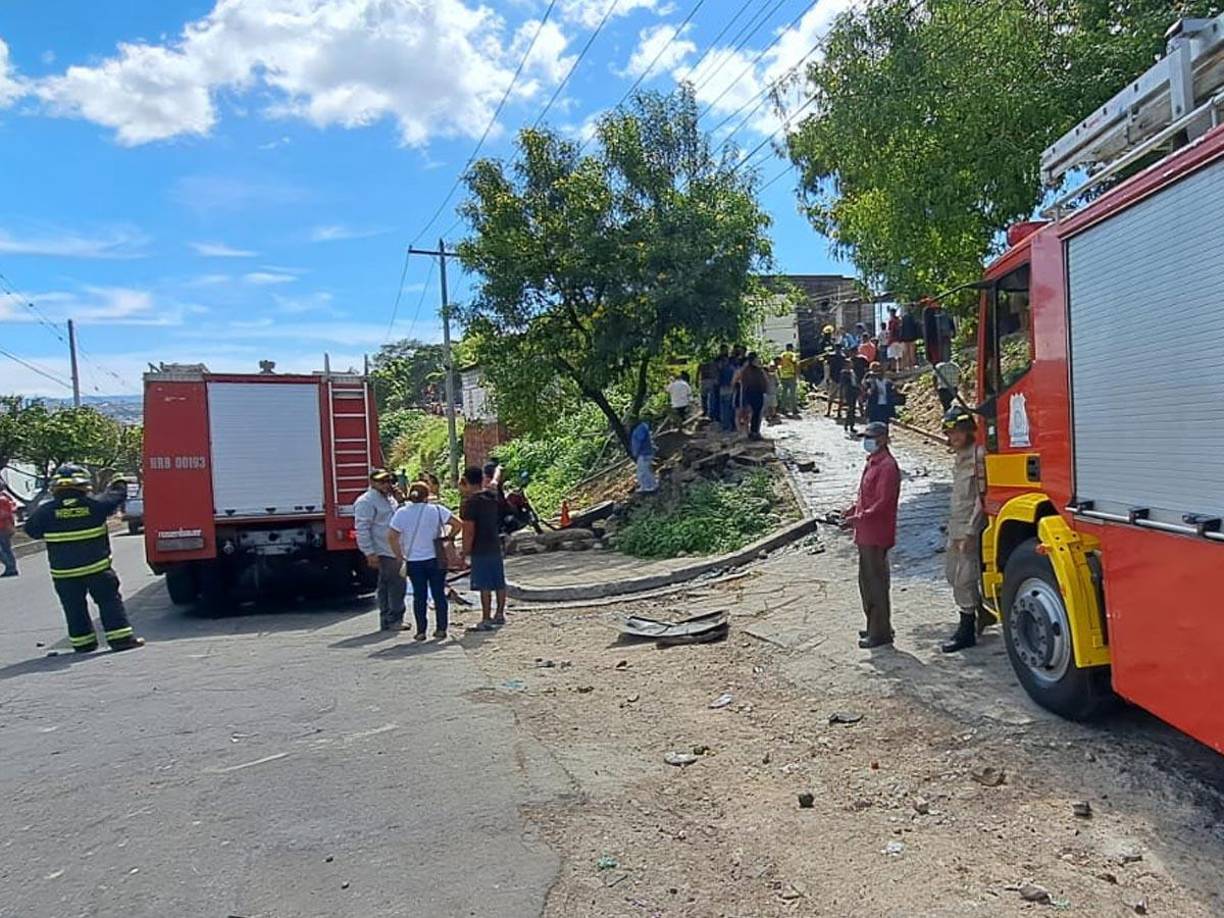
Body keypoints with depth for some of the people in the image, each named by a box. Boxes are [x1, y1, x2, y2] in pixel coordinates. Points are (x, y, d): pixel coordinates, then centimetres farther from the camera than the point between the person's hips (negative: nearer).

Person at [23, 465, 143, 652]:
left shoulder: (47, 510, -6)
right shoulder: (94, 504, -8)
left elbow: (31, 530, 7)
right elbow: (117, 496, 8)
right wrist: (118, 484, 29)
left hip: (63, 573, 2)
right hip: (97, 568, -1)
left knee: (74, 608, 13)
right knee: (109, 601, 6)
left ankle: (83, 642, 20)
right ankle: (121, 638, 3)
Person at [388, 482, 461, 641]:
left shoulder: (401, 513, -3)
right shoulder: (436, 509, -5)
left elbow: (391, 536, -8)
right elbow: (457, 524, -11)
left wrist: (399, 556, 1)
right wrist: (448, 538, 4)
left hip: (414, 561, 0)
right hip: (436, 559, 0)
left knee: (419, 596, 8)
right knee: (439, 594, 8)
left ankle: (421, 631, 9)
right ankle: (441, 629, 11)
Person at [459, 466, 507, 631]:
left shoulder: (469, 502, -16)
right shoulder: (492, 497, 6)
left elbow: (469, 531, -18)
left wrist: (465, 553, -11)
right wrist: (466, 492, 25)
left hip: (480, 550, -8)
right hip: (495, 546, 8)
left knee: (484, 586, -4)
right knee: (499, 583, 13)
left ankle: (486, 620, 0)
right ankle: (500, 615, 25)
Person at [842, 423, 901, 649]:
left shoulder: (887, 466, -16)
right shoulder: (872, 462, 15)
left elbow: (883, 503, -22)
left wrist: (858, 519, -24)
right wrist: (851, 512, 10)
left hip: (877, 535, -10)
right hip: (866, 534, 10)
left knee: (877, 582, -3)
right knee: (866, 581, 17)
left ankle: (881, 632, 5)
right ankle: (874, 626, 28)